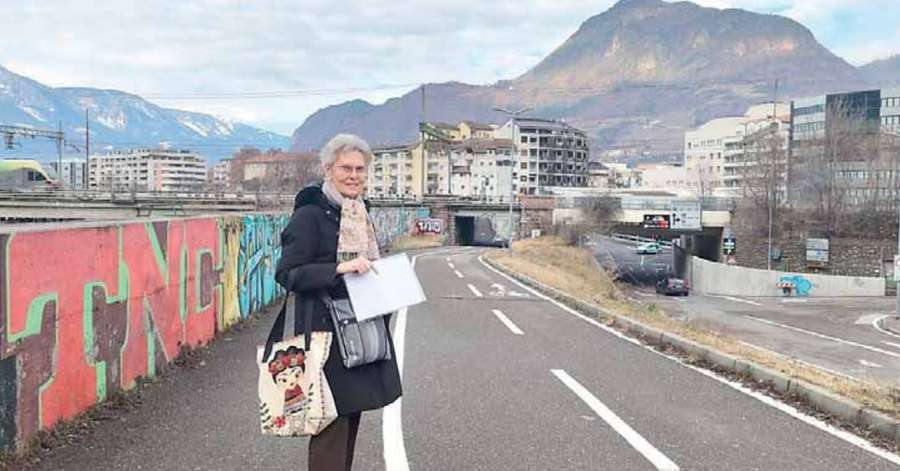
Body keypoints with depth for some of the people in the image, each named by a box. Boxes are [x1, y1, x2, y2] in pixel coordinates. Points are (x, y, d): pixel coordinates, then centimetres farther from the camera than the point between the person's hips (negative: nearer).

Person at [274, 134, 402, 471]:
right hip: (327, 332, -8)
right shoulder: (310, 215, -11)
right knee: (332, 421, -5)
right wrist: (339, 269, -25)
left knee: (351, 413, 14)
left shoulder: (359, 213, 14)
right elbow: (286, 273, -16)